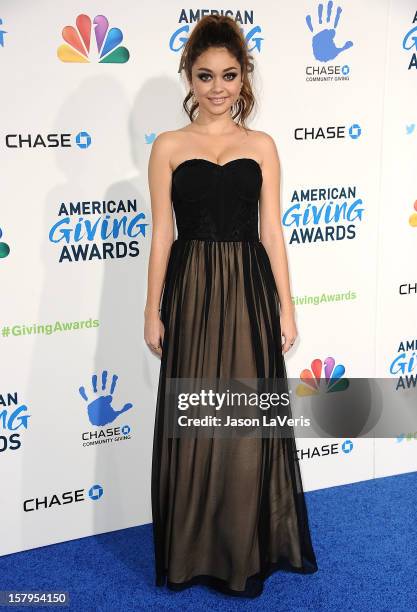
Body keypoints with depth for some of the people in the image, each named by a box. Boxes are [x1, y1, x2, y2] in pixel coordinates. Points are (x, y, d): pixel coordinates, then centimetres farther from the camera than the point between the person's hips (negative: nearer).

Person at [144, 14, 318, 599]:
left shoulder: (262, 145, 7)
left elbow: (272, 230, 5)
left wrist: (286, 307, 2)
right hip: (191, 291, -1)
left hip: (249, 291, 1)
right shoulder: (169, 147, 3)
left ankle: (251, 546, 27)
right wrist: (153, 312, -1)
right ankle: (195, 549, 24)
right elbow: (162, 234, 1)